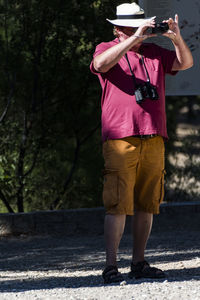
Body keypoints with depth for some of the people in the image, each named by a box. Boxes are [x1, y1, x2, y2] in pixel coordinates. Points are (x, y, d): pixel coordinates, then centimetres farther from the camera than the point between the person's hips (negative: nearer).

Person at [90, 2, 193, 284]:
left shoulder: (154, 52, 18)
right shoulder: (107, 50, 3)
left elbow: (186, 62, 12)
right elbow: (101, 63, -19)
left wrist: (177, 38, -8)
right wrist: (134, 38, -26)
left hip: (153, 139, 5)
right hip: (120, 139, -5)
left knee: (147, 205, 7)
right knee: (118, 205, -10)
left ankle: (139, 263, 14)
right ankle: (111, 266, -10)